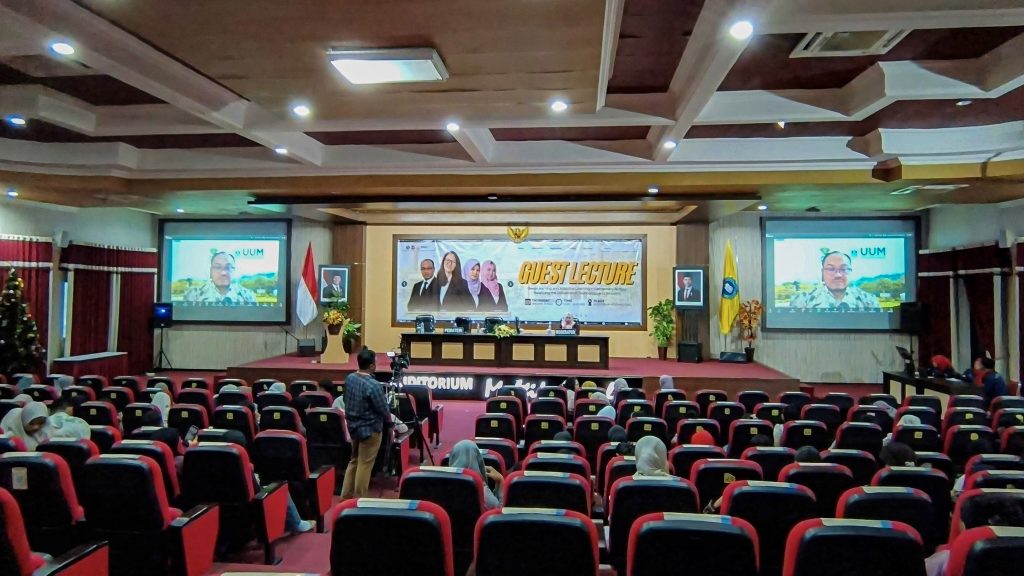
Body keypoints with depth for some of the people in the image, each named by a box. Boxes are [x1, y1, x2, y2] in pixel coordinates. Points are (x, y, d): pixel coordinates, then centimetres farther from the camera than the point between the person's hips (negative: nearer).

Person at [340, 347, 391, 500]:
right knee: (365, 465, 4)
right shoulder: (373, 385, -25)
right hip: (370, 429, -8)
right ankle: (358, 500, 13)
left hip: (353, 426, 8)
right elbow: (383, 409, -16)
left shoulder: (349, 378, -2)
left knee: (354, 461, 20)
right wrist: (389, 422, 4)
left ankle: (345, 496, 26)